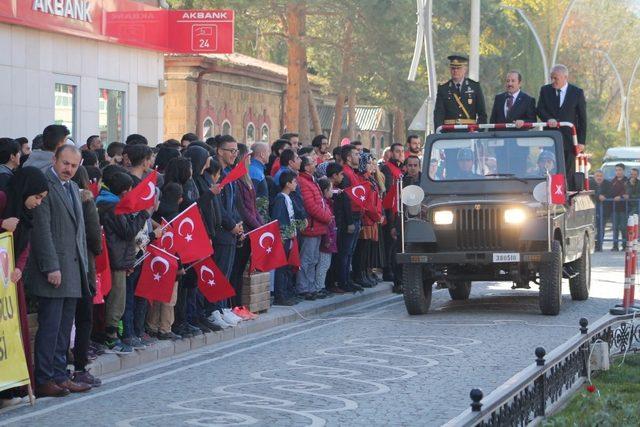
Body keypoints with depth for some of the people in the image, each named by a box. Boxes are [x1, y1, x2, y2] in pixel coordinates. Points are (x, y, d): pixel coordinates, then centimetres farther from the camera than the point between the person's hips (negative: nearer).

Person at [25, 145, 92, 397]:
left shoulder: (73, 188, 18)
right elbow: (42, 229, -15)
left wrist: (84, 265, 16)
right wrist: (51, 267, -18)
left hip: (73, 270, 8)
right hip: (54, 269, -8)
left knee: (64, 328, 10)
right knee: (50, 327, -6)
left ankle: (59, 376, 15)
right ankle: (43, 381, -1)